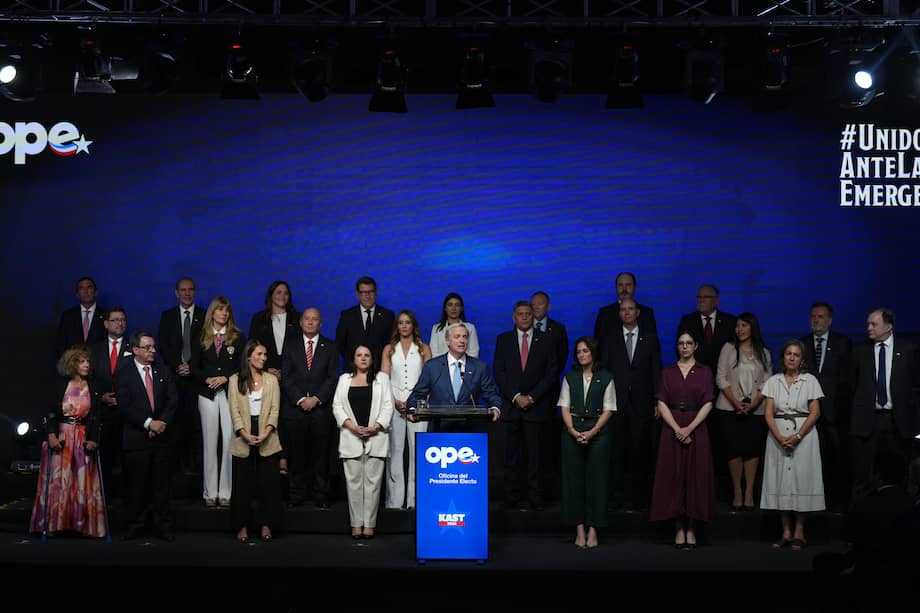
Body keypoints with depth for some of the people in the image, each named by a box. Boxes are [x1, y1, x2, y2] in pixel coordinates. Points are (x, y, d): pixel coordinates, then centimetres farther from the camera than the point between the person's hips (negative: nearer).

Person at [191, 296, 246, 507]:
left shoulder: (237, 337, 5)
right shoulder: (202, 338, 9)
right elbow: (194, 367, 8)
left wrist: (225, 377, -11)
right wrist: (207, 379, -9)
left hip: (230, 393, -1)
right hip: (208, 394, 1)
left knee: (229, 441, -7)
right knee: (210, 442, 3)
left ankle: (226, 492, -1)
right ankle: (210, 492, 8)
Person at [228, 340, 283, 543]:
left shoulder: (271, 379, 8)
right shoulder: (235, 380, 5)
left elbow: (275, 410, 1)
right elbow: (234, 410, -1)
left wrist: (266, 433, -14)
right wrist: (245, 434, -15)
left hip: (267, 440, 1)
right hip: (243, 440, -1)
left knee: (269, 482, 0)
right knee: (242, 483, 3)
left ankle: (266, 525, 7)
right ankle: (242, 526, 11)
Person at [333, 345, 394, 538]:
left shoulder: (381, 378, 12)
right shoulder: (344, 379, 15)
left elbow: (388, 406, 4)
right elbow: (337, 406, 7)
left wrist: (376, 427, -10)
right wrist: (353, 427, -7)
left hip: (376, 437, -1)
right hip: (351, 437, 1)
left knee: (373, 480, -2)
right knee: (353, 480, -1)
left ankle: (369, 524, 1)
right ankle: (356, 524, 3)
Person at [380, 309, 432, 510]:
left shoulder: (424, 349, 12)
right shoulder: (389, 349, 14)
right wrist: (395, 401, -8)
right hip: (394, 404, 1)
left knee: (417, 449, -6)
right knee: (394, 450, -2)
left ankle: (415, 499, -4)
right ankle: (394, 499, 0)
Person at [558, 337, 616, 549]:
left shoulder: (606, 378, 2)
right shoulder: (570, 378, 10)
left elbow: (608, 410, -1)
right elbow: (565, 407, 6)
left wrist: (592, 432, -12)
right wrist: (574, 431, -9)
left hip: (598, 431, -2)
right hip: (572, 431, 2)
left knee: (596, 479, -3)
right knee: (574, 478, 0)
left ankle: (593, 530, 2)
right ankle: (579, 529, 5)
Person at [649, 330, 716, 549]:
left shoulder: (704, 371, 5)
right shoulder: (668, 372, 8)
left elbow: (708, 404, -2)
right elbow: (662, 403, 0)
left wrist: (690, 428, -13)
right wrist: (677, 429, -12)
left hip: (697, 428, -1)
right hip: (672, 429, 1)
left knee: (696, 476, -2)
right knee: (674, 476, 0)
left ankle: (691, 529, 4)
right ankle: (679, 529, 5)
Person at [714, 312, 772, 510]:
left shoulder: (764, 353, 10)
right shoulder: (728, 348, 5)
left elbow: (766, 382, 4)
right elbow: (721, 378, 0)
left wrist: (754, 404, -11)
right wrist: (736, 402, -10)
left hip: (755, 410, 1)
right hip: (730, 409, -1)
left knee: (753, 450, -2)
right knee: (734, 450, -4)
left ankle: (749, 493, 3)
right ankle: (737, 492, 3)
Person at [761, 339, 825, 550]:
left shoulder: (810, 381, 1)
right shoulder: (773, 381, 7)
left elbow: (815, 413, -4)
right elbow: (768, 413, 2)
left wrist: (797, 436, -14)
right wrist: (780, 437, -13)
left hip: (804, 434, -2)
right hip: (778, 435, 2)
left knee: (802, 479, -2)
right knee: (781, 480, 2)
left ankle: (799, 532, 5)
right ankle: (786, 532, 9)